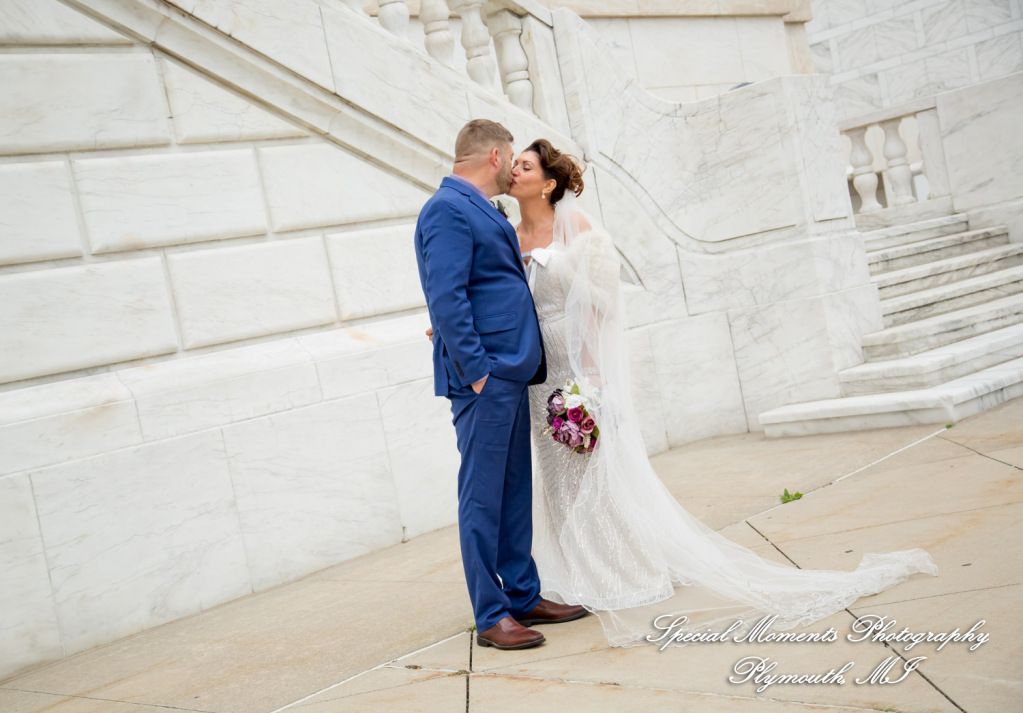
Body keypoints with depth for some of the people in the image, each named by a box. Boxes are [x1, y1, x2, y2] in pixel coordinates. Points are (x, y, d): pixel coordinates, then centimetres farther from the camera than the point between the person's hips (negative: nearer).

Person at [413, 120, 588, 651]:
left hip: (509, 373, 10)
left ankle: (523, 597, 23)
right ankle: (491, 617, 5)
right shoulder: (448, 210, -12)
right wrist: (475, 369, -20)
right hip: (483, 375, -10)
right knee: (483, 495, -3)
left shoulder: (481, 210, 19)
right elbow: (447, 299, -19)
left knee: (514, 492, 14)